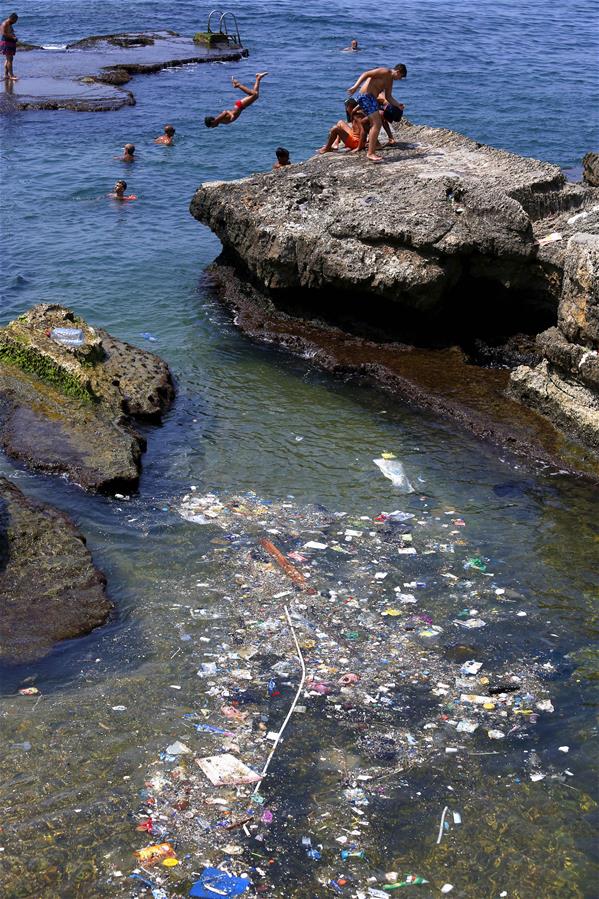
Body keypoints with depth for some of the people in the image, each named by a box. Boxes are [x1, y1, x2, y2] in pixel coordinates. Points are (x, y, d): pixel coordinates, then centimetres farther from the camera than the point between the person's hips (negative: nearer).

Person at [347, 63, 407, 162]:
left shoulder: (390, 80, 19)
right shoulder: (385, 72, -10)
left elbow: (388, 97, 22)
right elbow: (366, 74, -17)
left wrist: (398, 105, 7)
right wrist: (356, 86, -27)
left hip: (372, 98, 11)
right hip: (366, 96, -11)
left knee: (376, 124, 15)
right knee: (376, 124, -15)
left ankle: (371, 152, 19)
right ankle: (371, 153, -17)